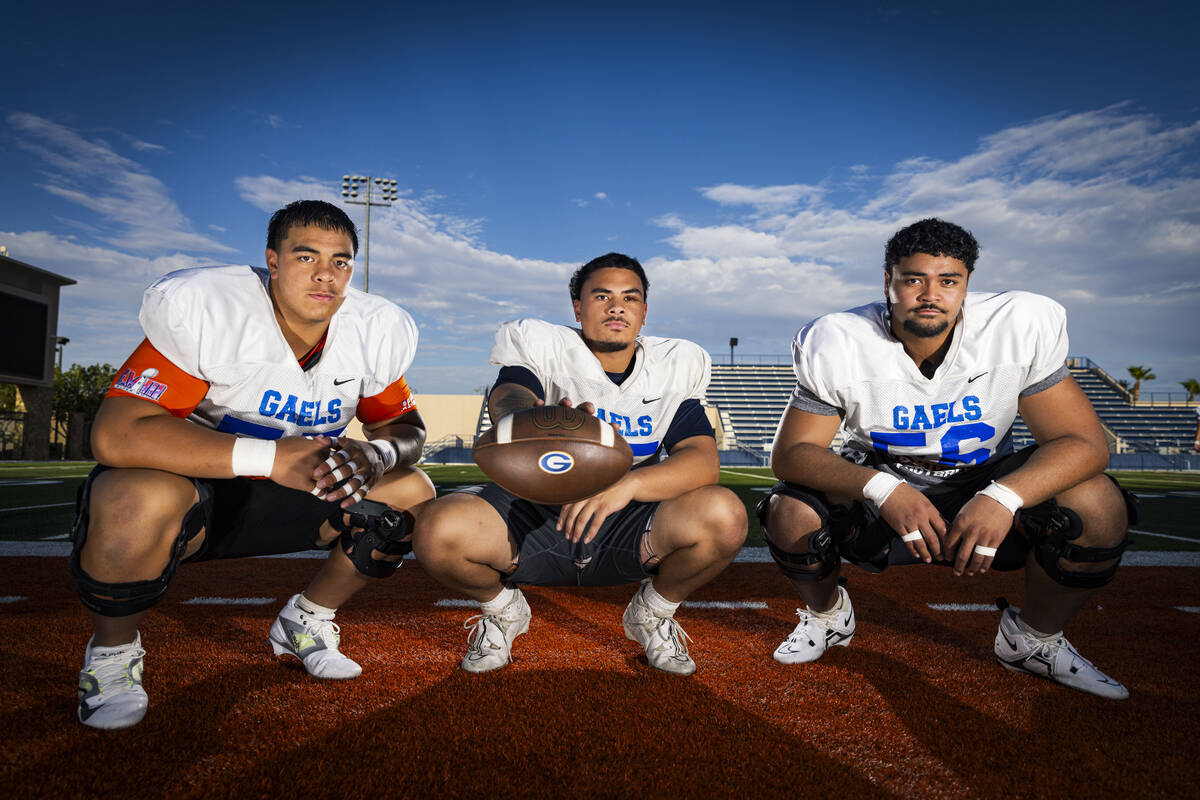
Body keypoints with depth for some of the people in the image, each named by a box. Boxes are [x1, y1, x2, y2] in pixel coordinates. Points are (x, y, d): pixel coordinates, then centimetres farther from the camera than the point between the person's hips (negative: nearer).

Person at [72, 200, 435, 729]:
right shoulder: (206, 311, -25)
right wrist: (271, 457, -39)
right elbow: (115, 434, -31)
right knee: (141, 502, -38)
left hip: (290, 498, 5)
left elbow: (406, 428, 0)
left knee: (412, 493, -9)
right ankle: (112, 651, -4)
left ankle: (306, 620, 12)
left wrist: (374, 455, -26)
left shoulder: (374, 333, -9)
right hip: (187, 489, -4)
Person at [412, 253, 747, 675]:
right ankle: (502, 609, 9)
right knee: (437, 532, -28)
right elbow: (507, 398, -29)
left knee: (724, 516, -26)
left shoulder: (673, 367, -2)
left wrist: (627, 485, -34)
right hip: (533, 518, 0)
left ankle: (653, 612, 7)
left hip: (627, 529, 1)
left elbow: (704, 459, -15)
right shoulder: (542, 345, -7)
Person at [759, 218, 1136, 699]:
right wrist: (882, 490, -37)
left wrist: (1003, 497, -37)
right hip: (878, 485, 0)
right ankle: (826, 615, 9)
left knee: (1099, 505, -24)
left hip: (981, 485, 1)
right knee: (790, 513, -28)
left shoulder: (1021, 327, -17)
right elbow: (789, 454, -20)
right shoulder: (838, 345, -18)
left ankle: (1035, 637, 6)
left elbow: (1083, 443, -17)